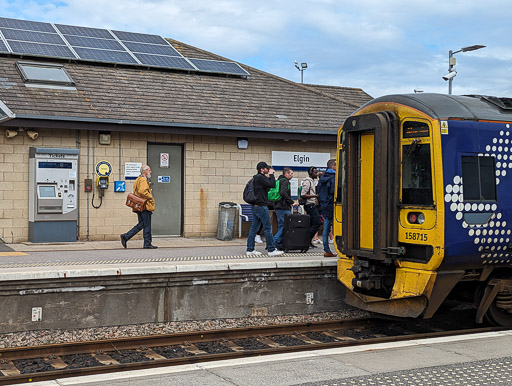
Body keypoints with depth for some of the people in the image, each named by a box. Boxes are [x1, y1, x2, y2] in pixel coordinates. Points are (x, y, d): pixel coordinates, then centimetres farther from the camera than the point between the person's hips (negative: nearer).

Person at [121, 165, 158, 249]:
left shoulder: (138, 179, 20)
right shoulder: (143, 180, -13)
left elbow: (136, 192, 25)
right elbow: (142, 191, -28)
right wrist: (150, 197, -16)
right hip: (145, 206, -10)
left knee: (141, 224, 13)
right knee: (147, 225, -2)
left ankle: (125, 236, 7)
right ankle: (147, 244, 3)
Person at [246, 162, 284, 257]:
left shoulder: (257, 178, 18)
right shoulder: (260, 177, -13)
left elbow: (267, 188, 20)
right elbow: (273, 185, -18)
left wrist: (268, 177, 13)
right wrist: (271, 175, -5)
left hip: (255, 206, 10)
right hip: (261, 206, -10)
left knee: (254, 228, 8)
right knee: (268, 228, -4)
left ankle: (250, 250, 9)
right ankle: (271, 250, -1)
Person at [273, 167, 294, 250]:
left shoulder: (279, 180, 20)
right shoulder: (285, 181, -10)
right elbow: (283, 193, -25)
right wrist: (291, 202, -17)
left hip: (278, 207, 10)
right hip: (284, 208, -10)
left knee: (281, 226, 11)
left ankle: (280, 244, 11)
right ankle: (275, 241, -11)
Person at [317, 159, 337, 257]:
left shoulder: (322, 178, 13)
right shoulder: (333, 178, -13)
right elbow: (335, 193, -18)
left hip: (325, 207, 8)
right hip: (332, 207, -8)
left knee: (326, 229, 9)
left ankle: (326, 250, 12)